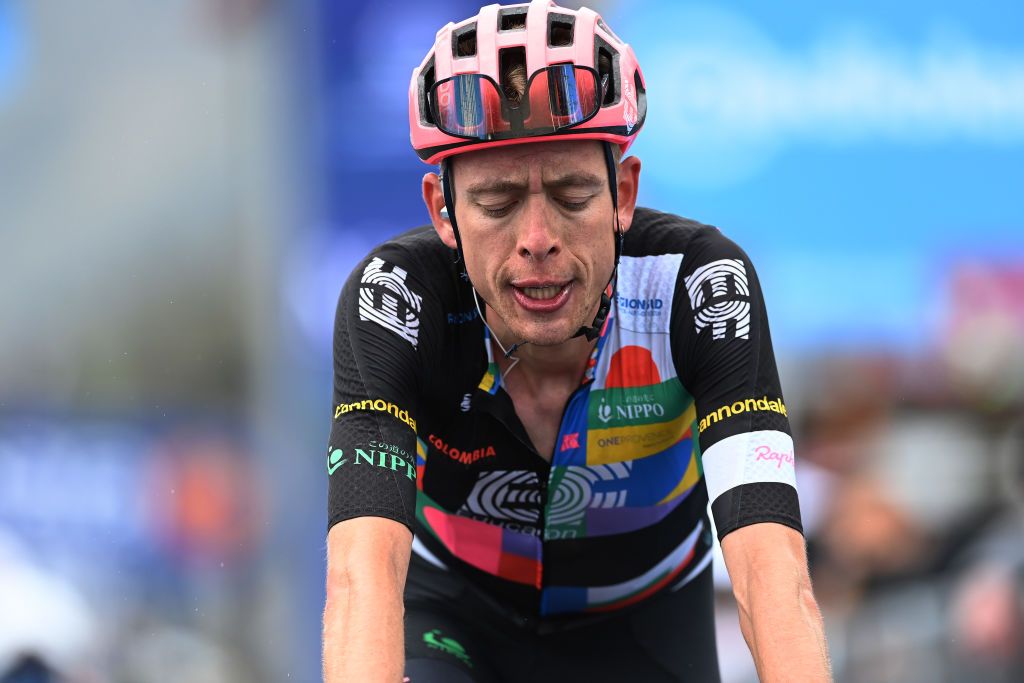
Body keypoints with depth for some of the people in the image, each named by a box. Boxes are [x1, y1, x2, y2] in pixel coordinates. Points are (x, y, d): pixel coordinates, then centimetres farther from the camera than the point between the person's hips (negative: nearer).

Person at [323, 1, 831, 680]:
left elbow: (770, 564, -41)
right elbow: (364, 568, -44)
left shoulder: (696, 284, -30)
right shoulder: (395, 294, -31)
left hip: (642, 624, 1)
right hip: (455, 615, -1)